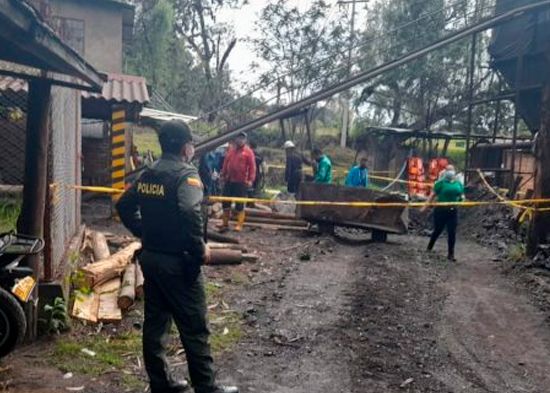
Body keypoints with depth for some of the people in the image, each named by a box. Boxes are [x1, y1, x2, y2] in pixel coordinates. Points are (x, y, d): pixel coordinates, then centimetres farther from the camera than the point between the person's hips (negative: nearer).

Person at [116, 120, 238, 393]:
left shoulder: (148, 173, 9)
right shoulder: (186, 173, -16)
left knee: (155, 321, 15)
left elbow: (124, 206, 15)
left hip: (150, 257, 8)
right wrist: (200, 249, -20)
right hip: (177, 262, -8)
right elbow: (189, 213, -31)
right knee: (194, 328, 3)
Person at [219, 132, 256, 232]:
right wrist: (223, 175, 13)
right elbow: (226, 163, 15)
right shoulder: (230, 150, 10)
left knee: (240, 204, 1)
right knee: (225, 202, 9)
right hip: (229, 181, 5)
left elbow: (252, 166, -9)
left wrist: (251, 179, -15)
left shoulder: (248, 151, -4)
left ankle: (239, 225, 9)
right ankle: (225, 223, 19)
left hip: (241, 182, -5)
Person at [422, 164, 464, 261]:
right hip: (441, 210, -4)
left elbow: (461, 195, 20)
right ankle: (429, 247, 31)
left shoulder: (458, 183, 10)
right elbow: (433, 195, -7)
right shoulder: (441, 183, -5)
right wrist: (426, 206, -11)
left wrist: (461, 198, -4)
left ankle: (450, 254, 7)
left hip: (452, 211, 4)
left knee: (452, 232, 0)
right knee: (438, 230, 9)